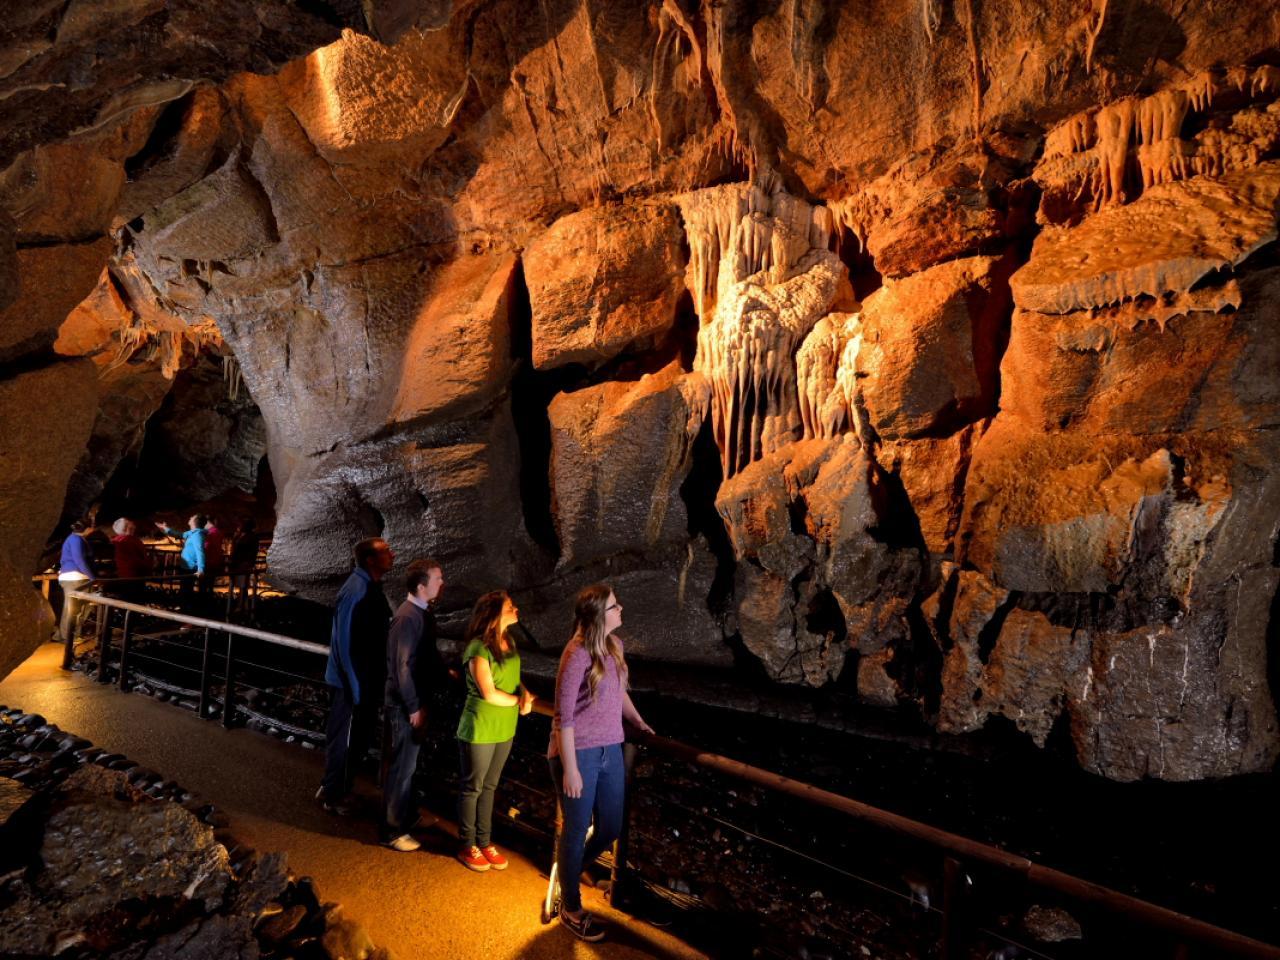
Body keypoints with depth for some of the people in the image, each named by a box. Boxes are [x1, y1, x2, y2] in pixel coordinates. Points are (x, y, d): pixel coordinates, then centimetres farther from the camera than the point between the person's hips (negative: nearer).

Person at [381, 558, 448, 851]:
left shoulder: (424, 612, 5)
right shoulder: (408, 617, -24)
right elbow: (403, 666, -24)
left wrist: (445, 680, 13)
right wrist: (414, 707, -20)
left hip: (418, 698, 9)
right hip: (406, 704, -9)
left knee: (409, 762, 22)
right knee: (403, 766, 2)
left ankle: (406, 815, 38)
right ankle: (393, 830, 15)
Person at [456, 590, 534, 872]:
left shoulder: (508, 643, 2)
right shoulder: (479, 648, -21)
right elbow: (489, 693, -21)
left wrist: (525, 695, -10)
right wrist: (520, 701, -10)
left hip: (505, 729, 7)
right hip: (480, 729, -7)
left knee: (489, 786, 18)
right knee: (472, 787, 9)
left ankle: (484, 841, 31)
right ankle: (467, 846, 24)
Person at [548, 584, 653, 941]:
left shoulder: (615, 646, 3)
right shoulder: (578, 653, -20)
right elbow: (564, 716, -18)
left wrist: (639, 723, 23)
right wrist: (570, 768, -17)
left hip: (610, 751, 7)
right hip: (578, 753, -7)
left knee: (611, 828, 16)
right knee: (576, 831, 9)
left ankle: (568, 872, 43)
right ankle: (571, 909, 30)